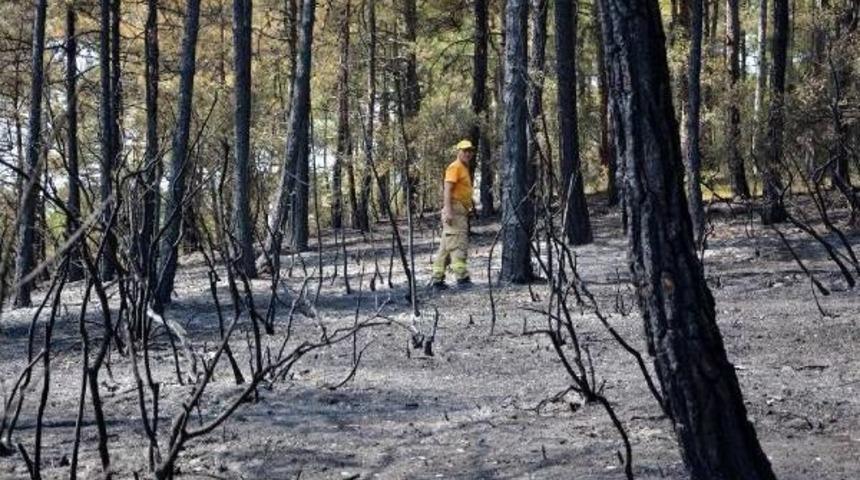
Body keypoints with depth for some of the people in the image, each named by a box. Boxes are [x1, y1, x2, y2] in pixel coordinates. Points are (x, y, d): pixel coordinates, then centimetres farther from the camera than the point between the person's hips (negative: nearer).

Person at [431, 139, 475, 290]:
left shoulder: (464, 169, 22)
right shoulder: (455, 167, -7)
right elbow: (447, 190, -17)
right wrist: (448, 211, -26)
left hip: (461, 212, 10)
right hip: (454, 211, -10)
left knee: (446, 247, 10)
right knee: (458, 244, -15)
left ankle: (438, 279, 12)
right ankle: (462, 277, -21)